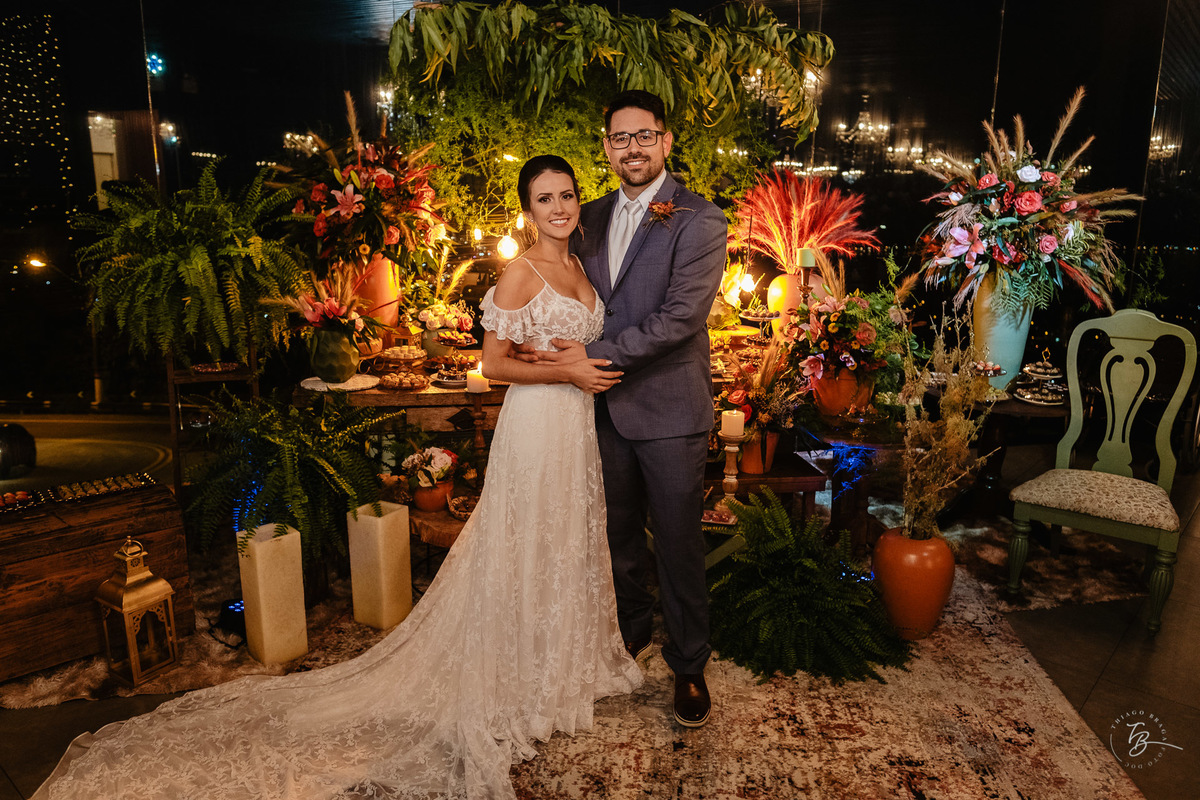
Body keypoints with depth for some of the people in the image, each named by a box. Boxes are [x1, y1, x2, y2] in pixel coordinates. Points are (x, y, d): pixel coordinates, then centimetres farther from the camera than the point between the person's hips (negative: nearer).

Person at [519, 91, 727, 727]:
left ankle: (688, 665, 27)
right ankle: (631, 633, 42)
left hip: (668, 410, -5)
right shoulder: (591, 219, 10)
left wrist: (595, 356, -18)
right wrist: (569, 357, 0)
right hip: (606, 406, 6)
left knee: (678, 544, 7)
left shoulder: (699, 220, -9)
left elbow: (680, 316, -19)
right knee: (619, 534, 19)